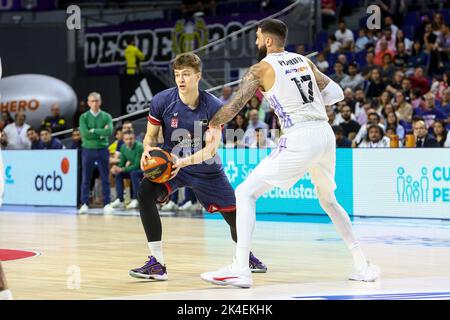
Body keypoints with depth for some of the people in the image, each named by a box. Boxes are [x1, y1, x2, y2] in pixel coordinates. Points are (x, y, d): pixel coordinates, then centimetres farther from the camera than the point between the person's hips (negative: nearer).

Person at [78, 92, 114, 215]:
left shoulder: (106, 116, 3)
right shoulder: (84, 117, 2)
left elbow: (109, 131, -14)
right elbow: (85, 133, -12)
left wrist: (93, 131, -12)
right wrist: (101, 133, -11)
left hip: (102, 149, 0)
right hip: (88, 149, 0)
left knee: (105, 178, 2)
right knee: (86, 178, 3)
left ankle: (107, 204, 5)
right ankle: (84, 204, 8)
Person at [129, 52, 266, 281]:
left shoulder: (214, 107, -18)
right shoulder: (162, 101, -15)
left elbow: (211, 148, -25)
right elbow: (151, 135, -4)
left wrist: (184, 161, -42)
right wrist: (148, 149, -29)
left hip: (206, 169, 0)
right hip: (170, 163, 0)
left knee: (235, 216, 5)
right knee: (145, 192, -30)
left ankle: (245, 255, 42)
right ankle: (157, 263, -28)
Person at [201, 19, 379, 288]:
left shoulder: (262, 68, 1)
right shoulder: (304, 61, 18)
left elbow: (234, 107, -5)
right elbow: (336, 93, 21)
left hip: (299, 139, -7)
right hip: (326, 134, 7)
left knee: (246, 193, -1)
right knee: (328, 200, 28)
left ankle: (240, 270, -11)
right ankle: (363, 266, 26)